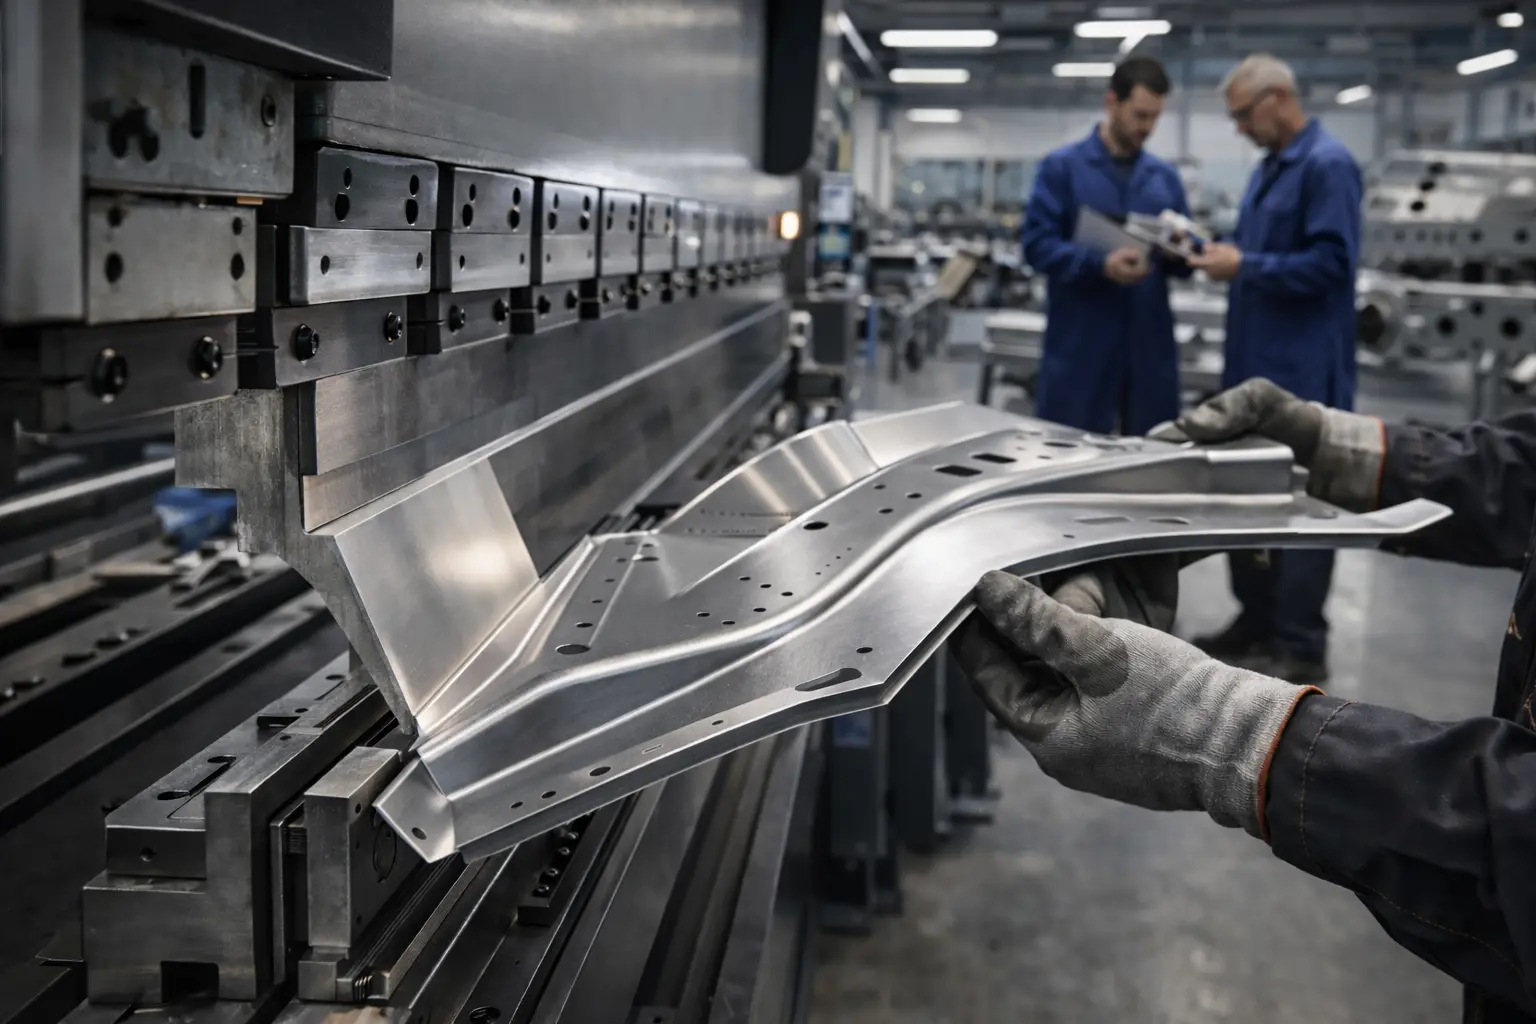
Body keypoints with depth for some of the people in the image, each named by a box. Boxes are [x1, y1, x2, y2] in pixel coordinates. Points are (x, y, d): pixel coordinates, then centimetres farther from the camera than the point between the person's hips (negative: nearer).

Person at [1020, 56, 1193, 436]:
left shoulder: (1165, 176, 13)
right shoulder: (1061, 166, -2)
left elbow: (1183, 259, 15)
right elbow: (1037, 244, -11)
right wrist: (1100, 264, -24)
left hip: (1149, 344, 4)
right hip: (1079, 346, -4)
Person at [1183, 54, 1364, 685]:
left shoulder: (1328, 165, -14)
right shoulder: (1269, 168, 15)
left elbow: (1331, 263, -20)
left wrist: (1245, 267, -18)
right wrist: (1221, 255, 8)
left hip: (1302, 371, -10)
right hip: (1254, 362, 10)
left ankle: (1300, 649, 4)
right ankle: (1257, 620, 26)